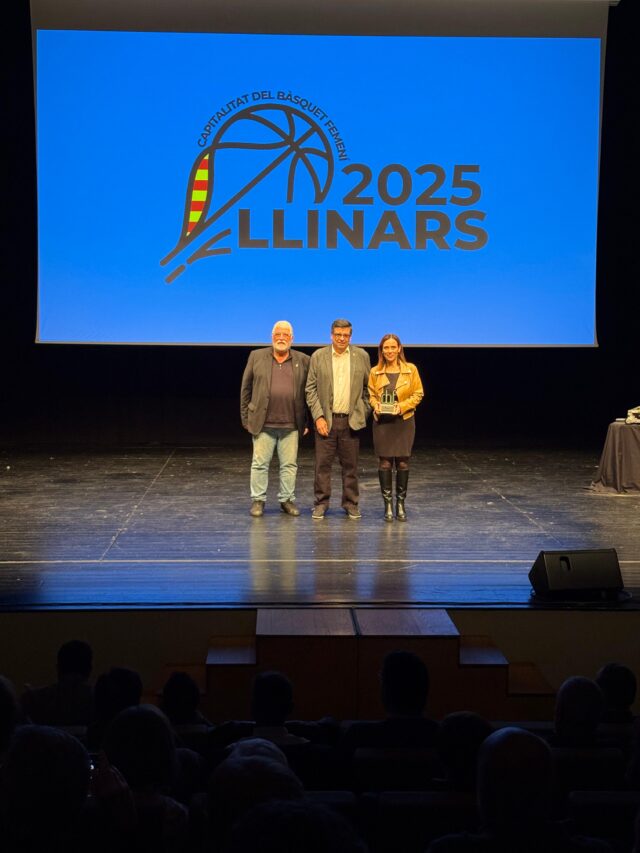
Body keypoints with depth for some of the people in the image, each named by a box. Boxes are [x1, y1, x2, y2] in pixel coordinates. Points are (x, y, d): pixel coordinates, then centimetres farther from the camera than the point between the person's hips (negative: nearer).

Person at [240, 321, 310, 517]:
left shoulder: (303, 361, 6)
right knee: (260, 463, 2)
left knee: (289, 465, 6)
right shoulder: (256, 357, 5)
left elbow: (309, 392, 7)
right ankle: (258, 500, 12)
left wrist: (306, 422, 3)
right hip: (263, 424, -1)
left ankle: (287, 500, 17)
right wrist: (246, 418, 4)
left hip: (291, 425, 1)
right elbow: (246, 389, 7)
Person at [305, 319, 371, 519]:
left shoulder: (361, 356, 5)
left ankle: (351, 504, 16)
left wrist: (364, 412, 3)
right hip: (326, 420, -1)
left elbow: (368, 387, 11)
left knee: (350, 465, 6)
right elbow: (311, 389, 1)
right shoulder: (318, 356, 2)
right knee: (323, 464, 1)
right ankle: (321, 503, 10)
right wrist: (318, 417, -7)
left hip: (351, 421, 1)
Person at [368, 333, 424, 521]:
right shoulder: (375, 372, 2)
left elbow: (418, 394, 2)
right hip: (382, 421, 1)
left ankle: (400, 504, 13)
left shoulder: (411, 370, -1)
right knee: (384, 462, -1)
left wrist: (402, 406, -12)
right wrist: (376, 405, -10)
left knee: (402, 463, 2)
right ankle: (388, 504, 7)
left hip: (404, 421, 0)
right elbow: (371, 394, 10)